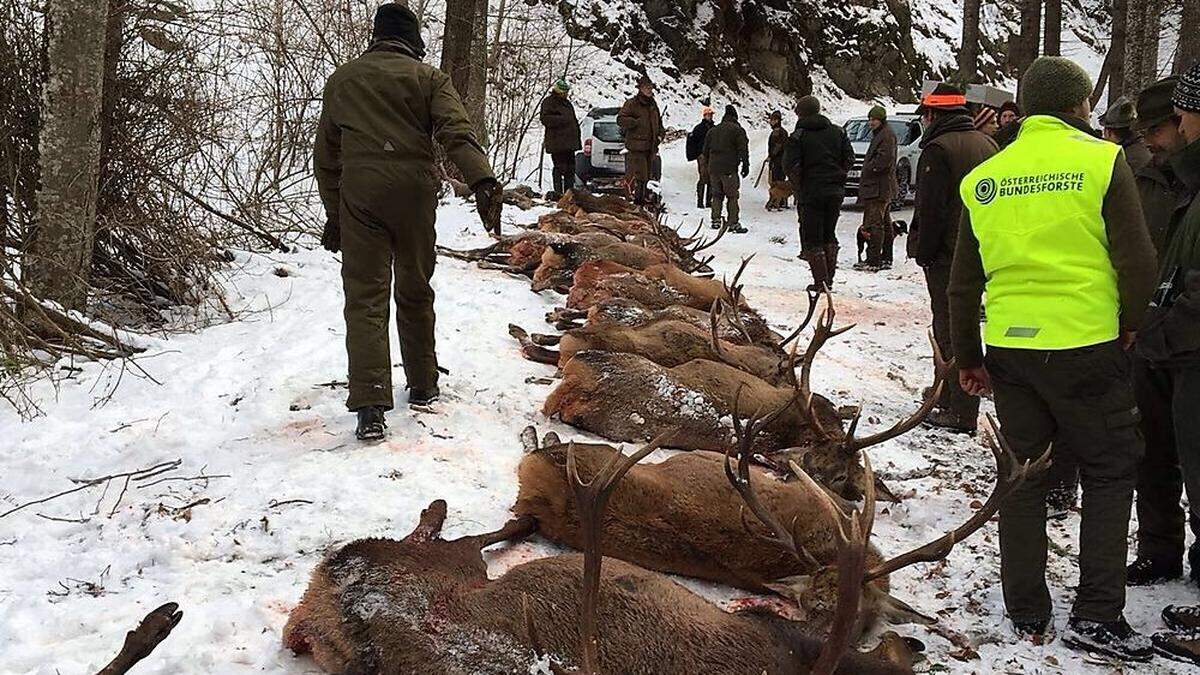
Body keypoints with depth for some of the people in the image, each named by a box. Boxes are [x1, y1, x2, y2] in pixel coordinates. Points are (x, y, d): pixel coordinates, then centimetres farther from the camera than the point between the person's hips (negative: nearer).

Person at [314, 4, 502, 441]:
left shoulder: (341, 79, 17)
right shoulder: (428, 77, 6)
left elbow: (326, 154, 20)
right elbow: (456, 131, -11)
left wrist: (333, 213, 26)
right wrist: (483, 183, -24)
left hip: (359, 195, 1)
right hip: (415, 192, 0)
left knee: (365, 298, -3)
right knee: (415, 292, 16)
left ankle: (370, 405, -16)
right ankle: (422, 384, 28)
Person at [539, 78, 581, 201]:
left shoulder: (567, 103, 23)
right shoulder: (548, 102, -3)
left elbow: (574, 121, 28)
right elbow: (545, 119, -14)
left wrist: (577, 139, 20)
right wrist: (562, 119, -20)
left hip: (569, 142, 8)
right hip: (556, 143, -8)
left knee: (570, 168, 8)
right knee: (560, 167, -10)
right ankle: (558, 192, -9)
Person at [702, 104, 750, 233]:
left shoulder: (713, 130, 16)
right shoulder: (738, 130, -1)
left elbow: (705, 150, 20)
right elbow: (743, 150, -7)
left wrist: (708, 165, 27)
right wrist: (745, 165, -2)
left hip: (713, 169, 5)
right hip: (729, 169, -5)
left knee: (716, 195, 14)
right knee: (732, 196, -3)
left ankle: (716, 220, 12)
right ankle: (733, 223, -7)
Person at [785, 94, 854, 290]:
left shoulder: (798, 136, -7)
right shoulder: (838, 132, 7)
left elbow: (791, 165, -14)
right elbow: (850, 159, 5)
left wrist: (798, 189, -3)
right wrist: (837, 177, 14)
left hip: (811, 192, -5)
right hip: (836, 191, 5)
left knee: (812, 238, 2)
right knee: (829, 235, 16)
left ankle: (820, 280, -3)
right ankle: (829, 278, 16)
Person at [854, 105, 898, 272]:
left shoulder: (887, 135, -12)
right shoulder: (879, 134, 21)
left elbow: (885, 159, -23)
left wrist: (869, 169, -13)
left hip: (878, 188, -11)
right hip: (883, 188, 11)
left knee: (874, 223, -13)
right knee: (885, 223, 14)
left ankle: (873, 261, -14)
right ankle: (886, 259, 20)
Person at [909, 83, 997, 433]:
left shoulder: (939, 148, -13)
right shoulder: (987, 145, 14)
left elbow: (930, 209, -16)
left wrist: (923, 251, -8)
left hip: (947, 255, -9)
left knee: (950, 329, -6)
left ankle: (961, 412, -7)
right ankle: (950, 395, 29)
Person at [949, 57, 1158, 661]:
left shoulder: (983, 178, 6)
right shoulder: (1100, 160, -6)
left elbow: (965, 280, 10)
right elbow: (1137, 259, -8)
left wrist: (967, 356, 19)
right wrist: (1130, 322, 10)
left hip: (1008, 345, 4)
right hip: (1086, 344, -4)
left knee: (1023, 474, 14)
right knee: (1108, 474, 10)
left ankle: (1027, 614, 20)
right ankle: (1097, 616, 6)